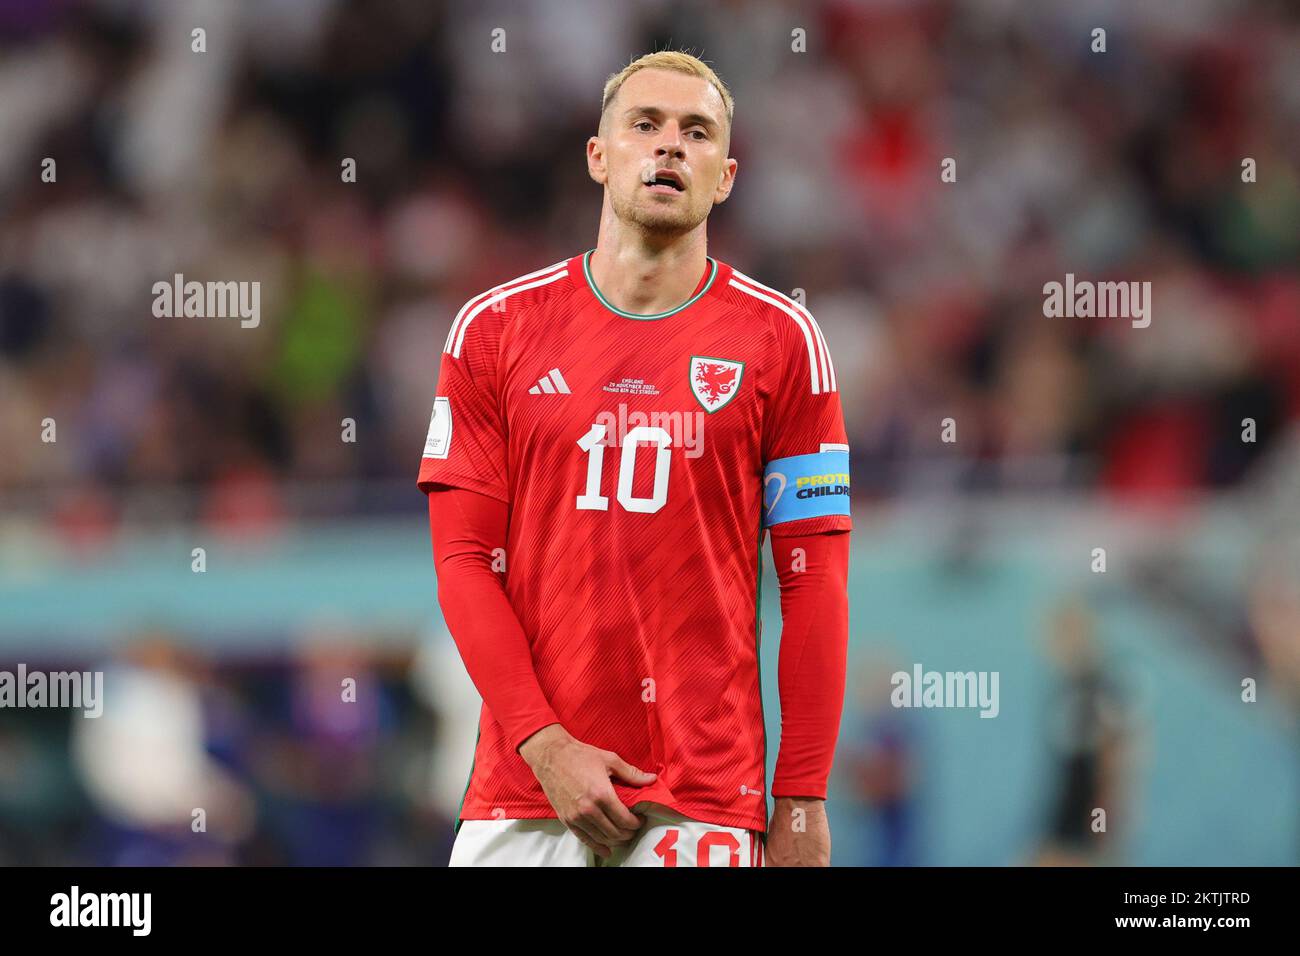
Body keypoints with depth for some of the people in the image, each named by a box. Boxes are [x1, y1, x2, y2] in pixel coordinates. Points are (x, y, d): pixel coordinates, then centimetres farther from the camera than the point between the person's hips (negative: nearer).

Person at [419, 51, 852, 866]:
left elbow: (813, 581, 2)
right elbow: (464, 561, 3)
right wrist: (544, 744, -9)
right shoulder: (496, 330, 7)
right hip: (525, 784, 1)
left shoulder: (780, 340, 4)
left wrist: (802, 799, -4)